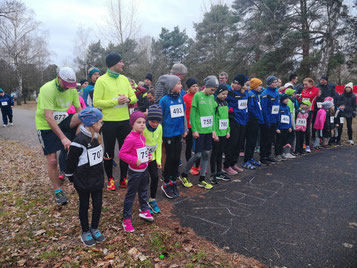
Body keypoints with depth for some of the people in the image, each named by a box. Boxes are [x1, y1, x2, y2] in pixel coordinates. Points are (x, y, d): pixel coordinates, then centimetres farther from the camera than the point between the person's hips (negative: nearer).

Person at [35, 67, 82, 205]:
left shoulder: (72, 89, -5)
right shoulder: (48, 89, -25)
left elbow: (79, 111, -1)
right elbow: (49, 118, -31)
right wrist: (63, 138, -35)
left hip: (63, 121, 5)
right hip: (46, 126, -4)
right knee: (52, 160, -6)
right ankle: (58, 191, 15)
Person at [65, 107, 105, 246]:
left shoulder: (96, 137, 3)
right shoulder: (79, 141, -23)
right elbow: (71, 162, -15)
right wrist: (71, 178, -4)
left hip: (97, 179, 7)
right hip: (83, 182, -6)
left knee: (98, 204, 13)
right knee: (84, 206, 12)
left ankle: (94, 229, 34)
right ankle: (85, 232, 31)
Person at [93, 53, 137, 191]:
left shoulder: (124, 79, 9)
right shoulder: (101, 80, -7)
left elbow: (134, 97, 12)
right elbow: (96, 102, -13)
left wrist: (128, 99, -11)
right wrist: (116, 101, -19)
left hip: (124, 121, 5)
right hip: (109, 122, -5)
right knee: (109, 152, 8)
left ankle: (123, 179, 26)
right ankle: (110, 179, 26)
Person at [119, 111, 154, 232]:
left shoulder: (142, 136, 4)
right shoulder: (130, 138, -22)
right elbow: (121, 154, -23)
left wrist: (149, 155, 4)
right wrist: (135, 160, -27)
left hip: (144, 169, 8)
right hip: (135, 171, -8)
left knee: (143, 192, 24)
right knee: (131, 195, 4)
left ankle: (144, 210, 44)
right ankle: (126, 219, 17)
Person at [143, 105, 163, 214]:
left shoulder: (159, 127, -6)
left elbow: (159, 144, 3)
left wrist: (158, 160, 1)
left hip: (152, 157, 5)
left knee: (155, 177, 5)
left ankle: (152, 200, 26)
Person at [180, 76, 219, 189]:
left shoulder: (212, 97, 11)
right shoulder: (197, 95, -8)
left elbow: (213, 114, 15)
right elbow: (192, 114, -10)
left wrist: (213, 129, 9)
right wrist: (194, 130, -14)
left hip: (209, 130, 6)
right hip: (199, 131, -6)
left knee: (206, 154, 8)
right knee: (198, 154, -3)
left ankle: (202, 180, 19)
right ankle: (184, 175, 17)